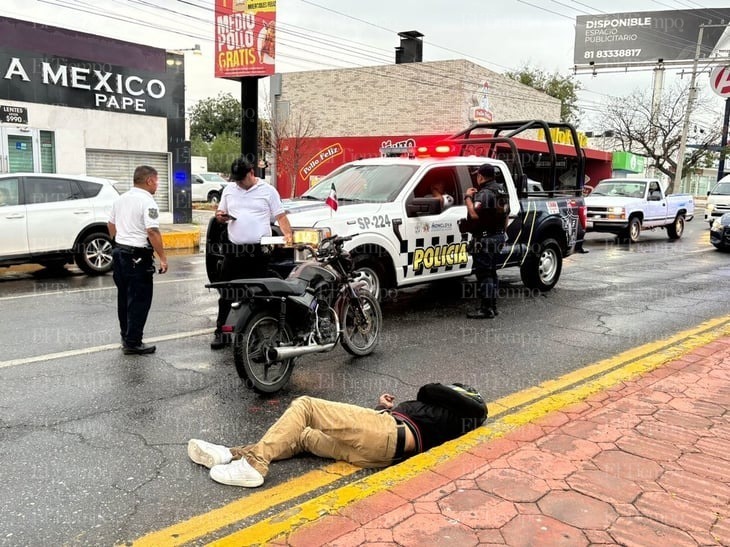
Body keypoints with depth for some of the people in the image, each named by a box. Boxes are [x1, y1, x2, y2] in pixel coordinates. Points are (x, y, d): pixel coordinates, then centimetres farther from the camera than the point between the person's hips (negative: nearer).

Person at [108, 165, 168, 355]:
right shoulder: (147, 202, -15)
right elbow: (152, 232, -23)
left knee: (124, 297, 17)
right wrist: (162, 258, -20)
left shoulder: (121, 199, 12)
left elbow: (111, 225, 20)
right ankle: (133, 343, 1)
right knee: (139, 300, -2)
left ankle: (126, 337, 28)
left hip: (119, 252, 9)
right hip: (138, 257, -9)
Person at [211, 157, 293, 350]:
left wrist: (288, 234, -19)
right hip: (233, 249, 4)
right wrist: (220, 216, -4)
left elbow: (280, 216, -2)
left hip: (259, 250, -4)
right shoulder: (229, 190, 13)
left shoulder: (268, 190, 1)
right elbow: (221, 213, 21)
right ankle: (220, 331, 13)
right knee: (226, 292, 6)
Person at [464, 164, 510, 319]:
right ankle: (492, 307, 21)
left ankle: (486, 309, -5)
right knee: (491, 273, 15)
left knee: (483, 274, -6)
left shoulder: (484, 193, -16)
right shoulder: (502, 192, 15)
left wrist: (468, 197, -15)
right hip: (499, 237, 10)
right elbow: (506, 216, 22)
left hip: (485, 239, -10)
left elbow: (475, 214, -27)